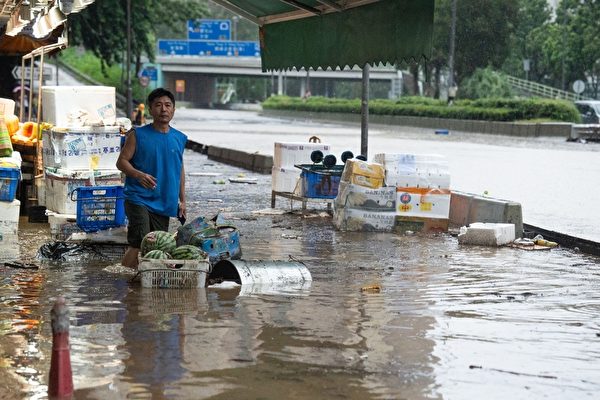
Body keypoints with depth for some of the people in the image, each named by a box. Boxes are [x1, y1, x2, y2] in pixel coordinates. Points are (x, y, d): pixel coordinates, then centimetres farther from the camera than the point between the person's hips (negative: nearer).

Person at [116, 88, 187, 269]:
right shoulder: (138, 135, -4)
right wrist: (139, 175, -23)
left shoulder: (179, 139, 10)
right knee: (139, 246, -16)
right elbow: (121, 162, -4)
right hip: (139, 199, -5)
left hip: (164, 203, 5)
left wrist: (182, 200, 18)